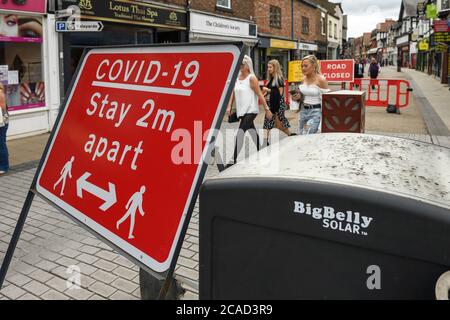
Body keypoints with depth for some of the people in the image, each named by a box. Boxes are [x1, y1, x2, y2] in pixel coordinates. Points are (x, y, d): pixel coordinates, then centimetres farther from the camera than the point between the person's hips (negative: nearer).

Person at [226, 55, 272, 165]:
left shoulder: (252, 78, -9)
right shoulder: (237, 77, 9)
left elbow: (260, 94, -10)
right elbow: (233, 93, 9)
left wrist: (266, 108, -11)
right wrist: (229, 106, -1)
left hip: (250, 110, -7)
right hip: (241, 110, 7)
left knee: (240, 132, -15)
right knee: (252, 131, 18)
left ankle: (234, 160, -14)